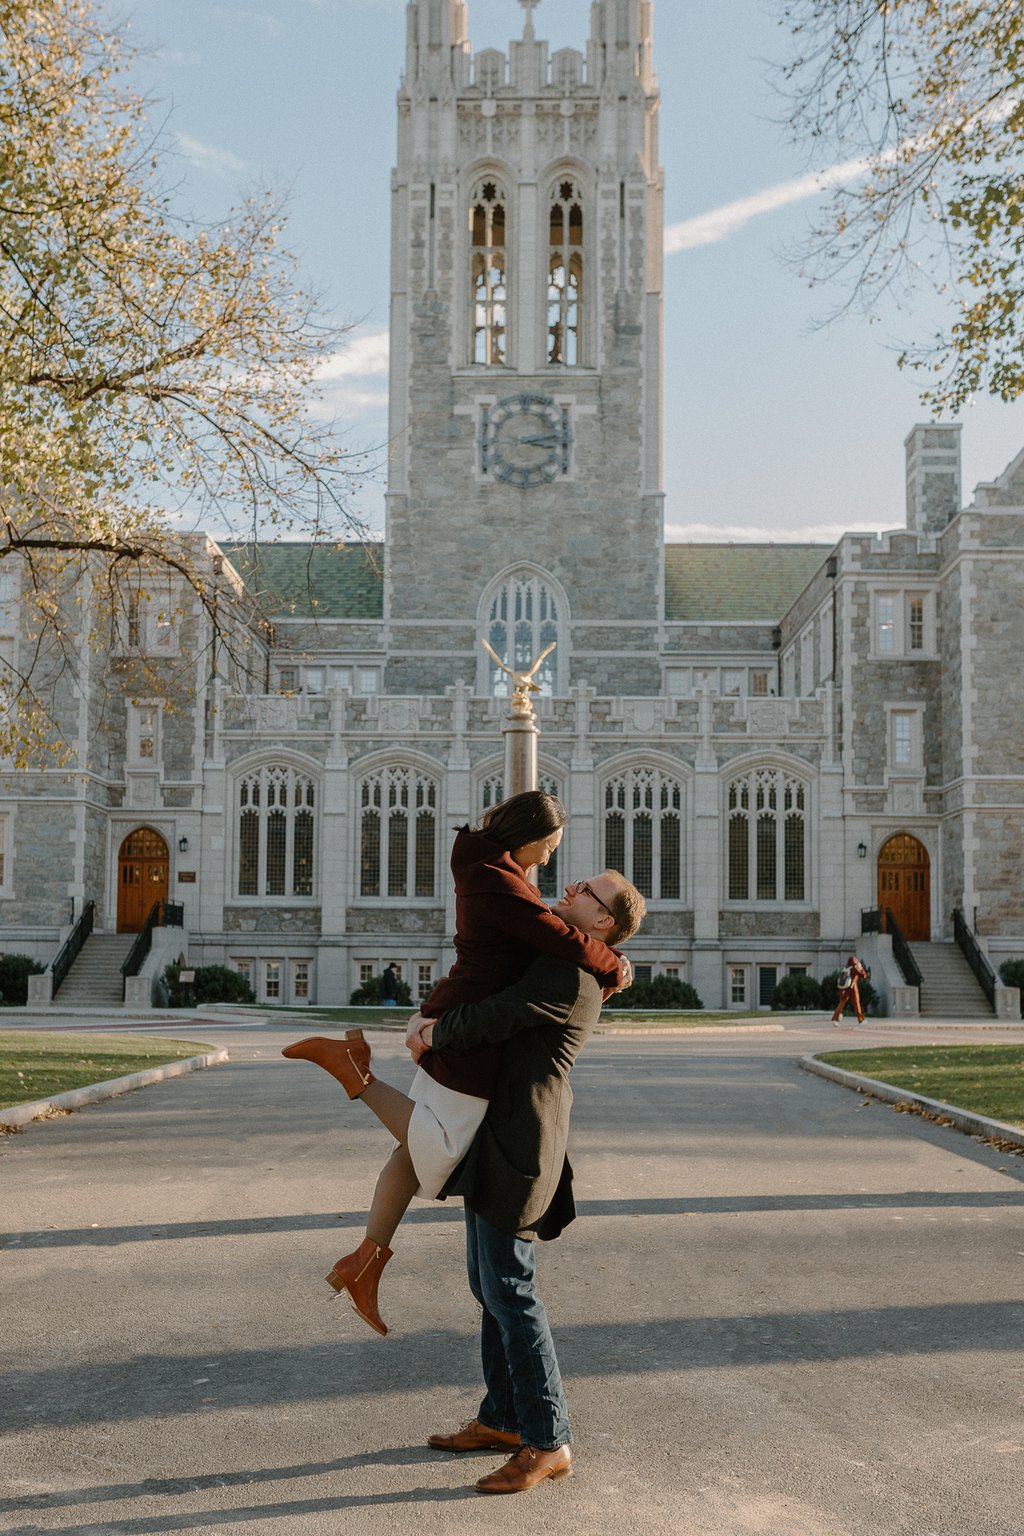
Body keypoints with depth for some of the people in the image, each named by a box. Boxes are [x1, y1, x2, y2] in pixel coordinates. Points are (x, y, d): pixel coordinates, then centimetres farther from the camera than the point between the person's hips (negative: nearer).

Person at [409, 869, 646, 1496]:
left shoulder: (568, 976, -19)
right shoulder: (548, 961, 15)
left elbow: (483, 1023, -24)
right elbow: (475, 991, 25)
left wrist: (434, 1036, -5)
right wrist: (430, 1017, 8)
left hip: (517, 1146, -10)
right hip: (492, 1138, 10)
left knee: (508, 1290, -5)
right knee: (490, 1283, 16)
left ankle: (548, 1442, 4)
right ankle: (503, 1419, 28)